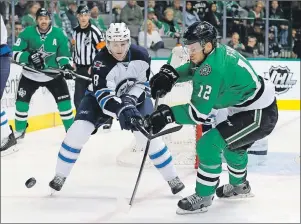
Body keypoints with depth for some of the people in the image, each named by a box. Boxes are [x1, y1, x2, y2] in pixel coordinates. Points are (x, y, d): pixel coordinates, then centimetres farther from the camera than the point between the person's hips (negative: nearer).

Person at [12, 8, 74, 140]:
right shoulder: (27, 33, -14)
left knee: (64, 100, -7)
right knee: (22, 101, 0)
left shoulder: (58, 34, -9)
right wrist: (29, 57, -29)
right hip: (30, 74, 0)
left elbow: (63, 53, 2)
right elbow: (15, 53, -12)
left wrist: (66, 66, -16)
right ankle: (19, 131, 20)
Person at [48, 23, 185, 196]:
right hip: (104, 97, -1)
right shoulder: (101, 61, -30)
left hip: (134, 97, 1)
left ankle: (172, 178, 0)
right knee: (79, 129, -16)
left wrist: (130, 101, -25)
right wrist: (121, 110, -52)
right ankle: (60, 176, 1)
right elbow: (103, 94, -37)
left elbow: (142, 83, -9)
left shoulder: (141, 55, -21)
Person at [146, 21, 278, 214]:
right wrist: (171, 74, 2)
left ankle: (203, 198, -1)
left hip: (259, 115, -11)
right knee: (232, 144, 31)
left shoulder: (213, 68, -27)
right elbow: (194, 69, 20)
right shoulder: (218, 51, 0)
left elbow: (199, 112, -26)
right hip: (255, 105, 11)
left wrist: (168, 114, -24)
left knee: (209, 145, -13)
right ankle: (239, 186, 52)